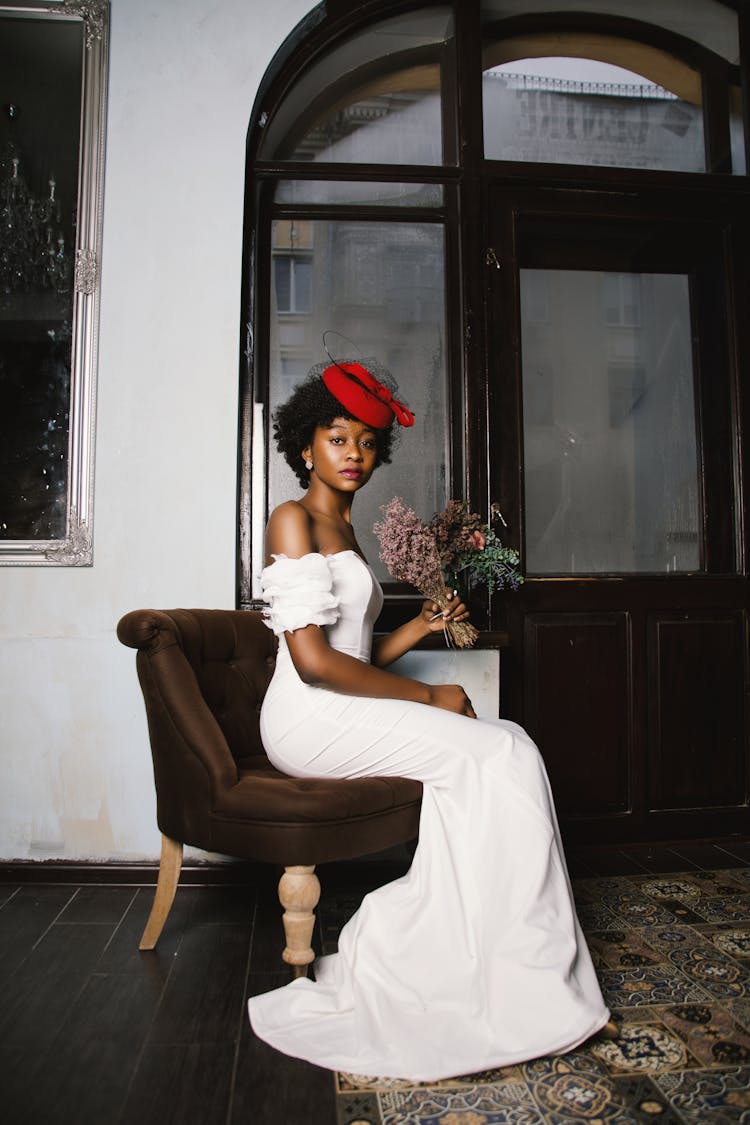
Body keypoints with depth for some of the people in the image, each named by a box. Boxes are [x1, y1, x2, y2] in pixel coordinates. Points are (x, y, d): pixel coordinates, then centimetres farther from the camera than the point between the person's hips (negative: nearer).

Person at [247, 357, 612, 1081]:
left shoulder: (345, 536, 21)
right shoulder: (294, 520, -7)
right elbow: (313, 659, -18)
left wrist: (425, 626, 5)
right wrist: (428, 696, -14)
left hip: (346, 715, 8)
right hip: (308, 721, -8)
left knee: (499, 752, -12)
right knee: (497, 753, -17)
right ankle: (513, 985, -8)